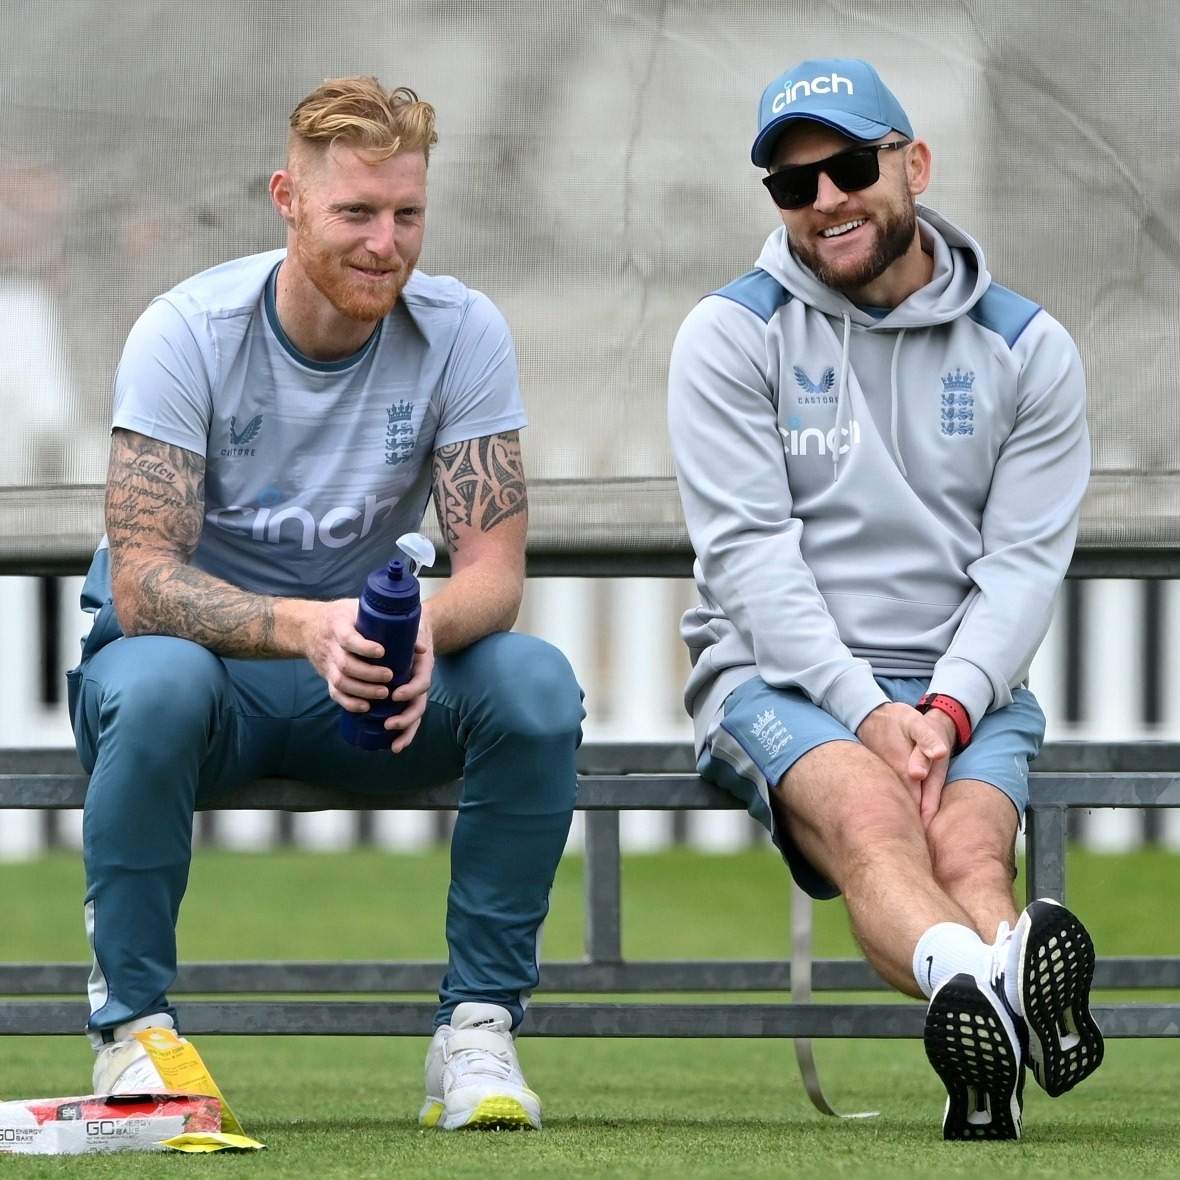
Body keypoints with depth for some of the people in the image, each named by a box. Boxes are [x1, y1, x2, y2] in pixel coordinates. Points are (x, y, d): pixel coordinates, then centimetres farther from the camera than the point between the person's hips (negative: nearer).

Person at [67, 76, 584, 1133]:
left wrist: (425, 628, -39)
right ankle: (131, 1021, -22)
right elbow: (141, 579, -26)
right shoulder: (188, 334, -17)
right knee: (159, 681, -38)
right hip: (207, 656, -2)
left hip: (374, 677, 3)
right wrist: (304, 628, -45)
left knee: (536, 682, -27)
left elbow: (495, 568, -14)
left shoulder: (462, 334, -10)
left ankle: (478, 1026, -16)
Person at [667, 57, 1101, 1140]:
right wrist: (867, 712, -18)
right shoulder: (731, 335, 3)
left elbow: (1024, 562, 4)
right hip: (776, 673, -2)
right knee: (870, 819, -36)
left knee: (969, 849, -31)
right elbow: (749, 552, -6)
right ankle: (996, 988, -68)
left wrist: (948, 707, -15)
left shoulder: (1028, 349, 9)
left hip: (963, 679, 2)